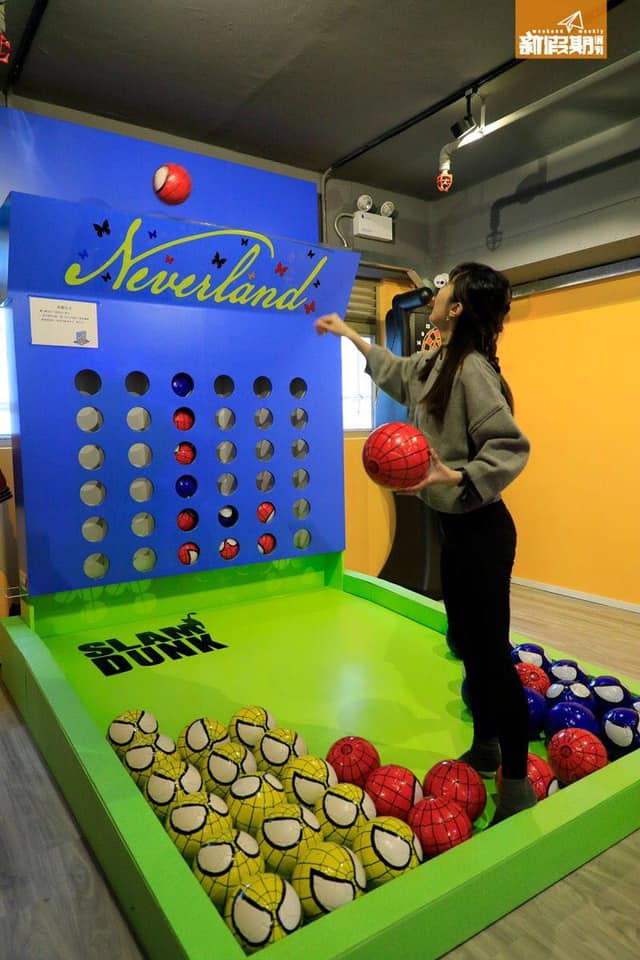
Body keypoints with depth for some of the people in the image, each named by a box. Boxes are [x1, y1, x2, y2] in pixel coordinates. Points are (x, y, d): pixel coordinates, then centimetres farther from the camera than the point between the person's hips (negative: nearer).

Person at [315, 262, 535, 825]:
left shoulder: (472, 368, -18)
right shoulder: (438, 364, 10)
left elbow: (511, 446, -21)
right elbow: (400, 372, 31)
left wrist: (457, 476, -33)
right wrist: (351, 336, 40)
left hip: (481, 529, -9)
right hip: (456, 526, 9)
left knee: (493, 652, -1)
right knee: (469, 643, 17)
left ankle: (518, 786, 15)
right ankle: (485, 750, 35)